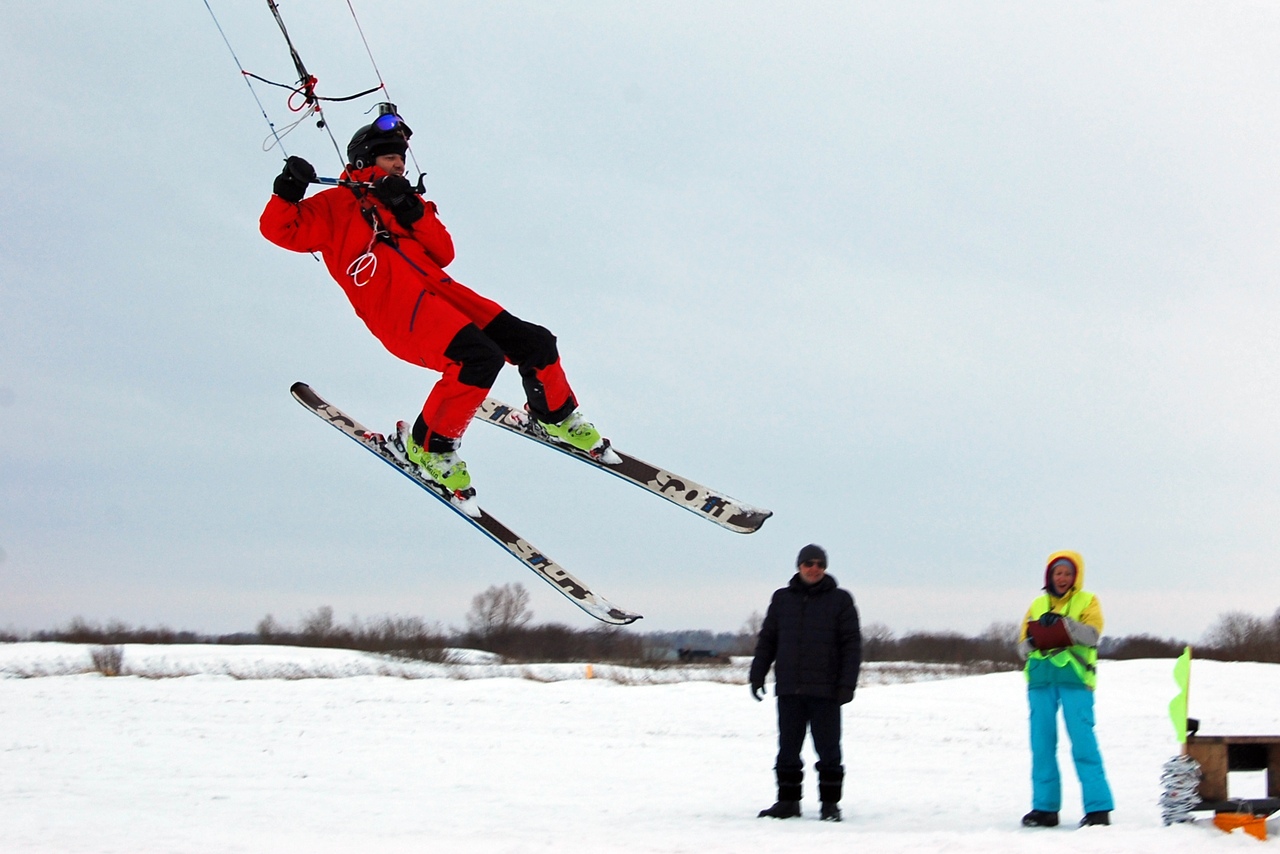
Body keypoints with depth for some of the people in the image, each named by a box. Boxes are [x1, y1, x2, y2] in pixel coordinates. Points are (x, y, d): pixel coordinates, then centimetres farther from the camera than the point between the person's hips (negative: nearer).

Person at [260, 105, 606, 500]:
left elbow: (443, 254, 16)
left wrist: (414, 213, 2)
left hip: (437, 290, 7)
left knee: (534, 343, -1)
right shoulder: (335, 206, 12)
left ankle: (558, 417, 27)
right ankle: (429, 445, -12)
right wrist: (288, 191, -16)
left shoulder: (401, 202, 28)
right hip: (393, 309, -7)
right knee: (480, 357, -30)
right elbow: (280, 230, 1)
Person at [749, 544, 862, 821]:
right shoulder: (782, 599, 11)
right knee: (788, 749, 6)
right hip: (789, 690, 3)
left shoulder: (840, 600, 3)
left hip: (825, 692, -3)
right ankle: (788, 801, 14)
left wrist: (847, 683, -8)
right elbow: (767, 640, 15)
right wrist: (757, 674, 6)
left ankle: (830, 803, 8)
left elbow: (852, 644, 0)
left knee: (828, 749, 1)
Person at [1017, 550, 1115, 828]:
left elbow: (1092, 635, -9)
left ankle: (1098, 808, -9)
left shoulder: (1087, 601, 8)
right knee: (1042, 744, 3)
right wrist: (1031, 642, -8)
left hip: (1075, 679, -4)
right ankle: (1045, 807, 9)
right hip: (1040, 680, 4)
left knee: (1083, 743, -10)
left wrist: (1063, 623, -22)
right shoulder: (1038, 605, 18)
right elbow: (1023, 646, 15)